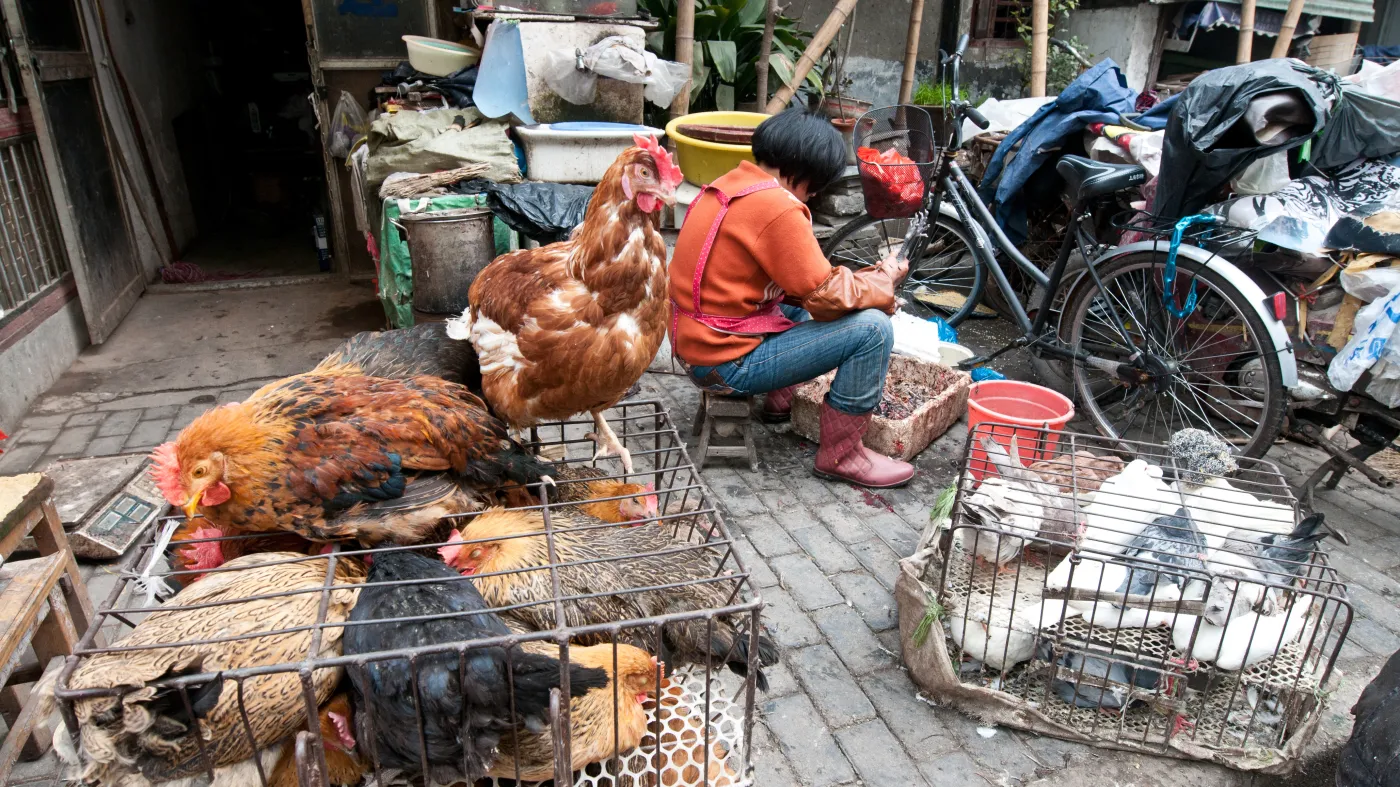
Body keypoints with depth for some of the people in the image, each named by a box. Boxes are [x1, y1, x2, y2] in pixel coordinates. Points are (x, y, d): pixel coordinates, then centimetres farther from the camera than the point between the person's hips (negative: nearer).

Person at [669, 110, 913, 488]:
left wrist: (859, 279, 7)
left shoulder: (726, 185, 9)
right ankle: (841, 454, 1)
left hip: (694, 344, 10)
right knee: (873, 328, -10)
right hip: (728, 363, -10)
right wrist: (883, 279, 1)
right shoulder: (777, 207, -19)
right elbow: (827, 297, -17)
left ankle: (781, 400, 32)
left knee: (798, 307, 31)